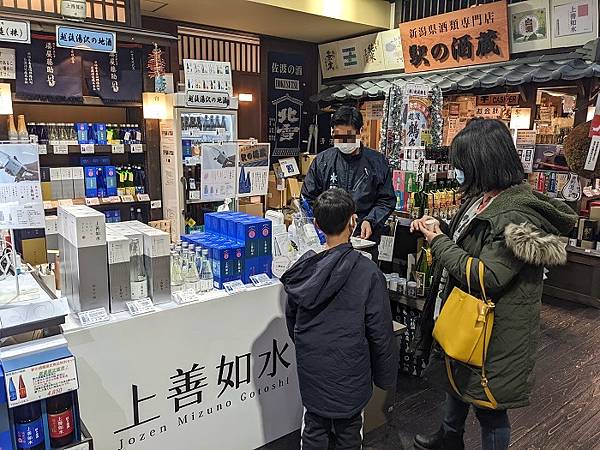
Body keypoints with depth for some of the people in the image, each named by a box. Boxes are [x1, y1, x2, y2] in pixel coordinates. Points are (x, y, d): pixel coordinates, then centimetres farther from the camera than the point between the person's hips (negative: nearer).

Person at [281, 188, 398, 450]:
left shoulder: (304, 266, -7)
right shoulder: (367, 272, -21)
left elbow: (291, 319, 6)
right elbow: (380, 332, -14)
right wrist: (387, 378, 0)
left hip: (310, 369, 4)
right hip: (350, 374, -3)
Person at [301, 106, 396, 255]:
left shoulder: (377, 162, 2)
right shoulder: (322, 161, 4)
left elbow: (386, 201, 5)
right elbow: (308, 199, 8)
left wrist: (370, 221, -11)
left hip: (365, 240, 0)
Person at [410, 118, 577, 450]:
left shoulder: (517, 216, -27)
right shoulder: (483, 198, 2)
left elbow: (485, 278, -30)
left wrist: (439, 242, -20)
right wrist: (440, 228, -1)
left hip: (493, 334, -10)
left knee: (489, 408, 11)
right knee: (456, 381, 29)